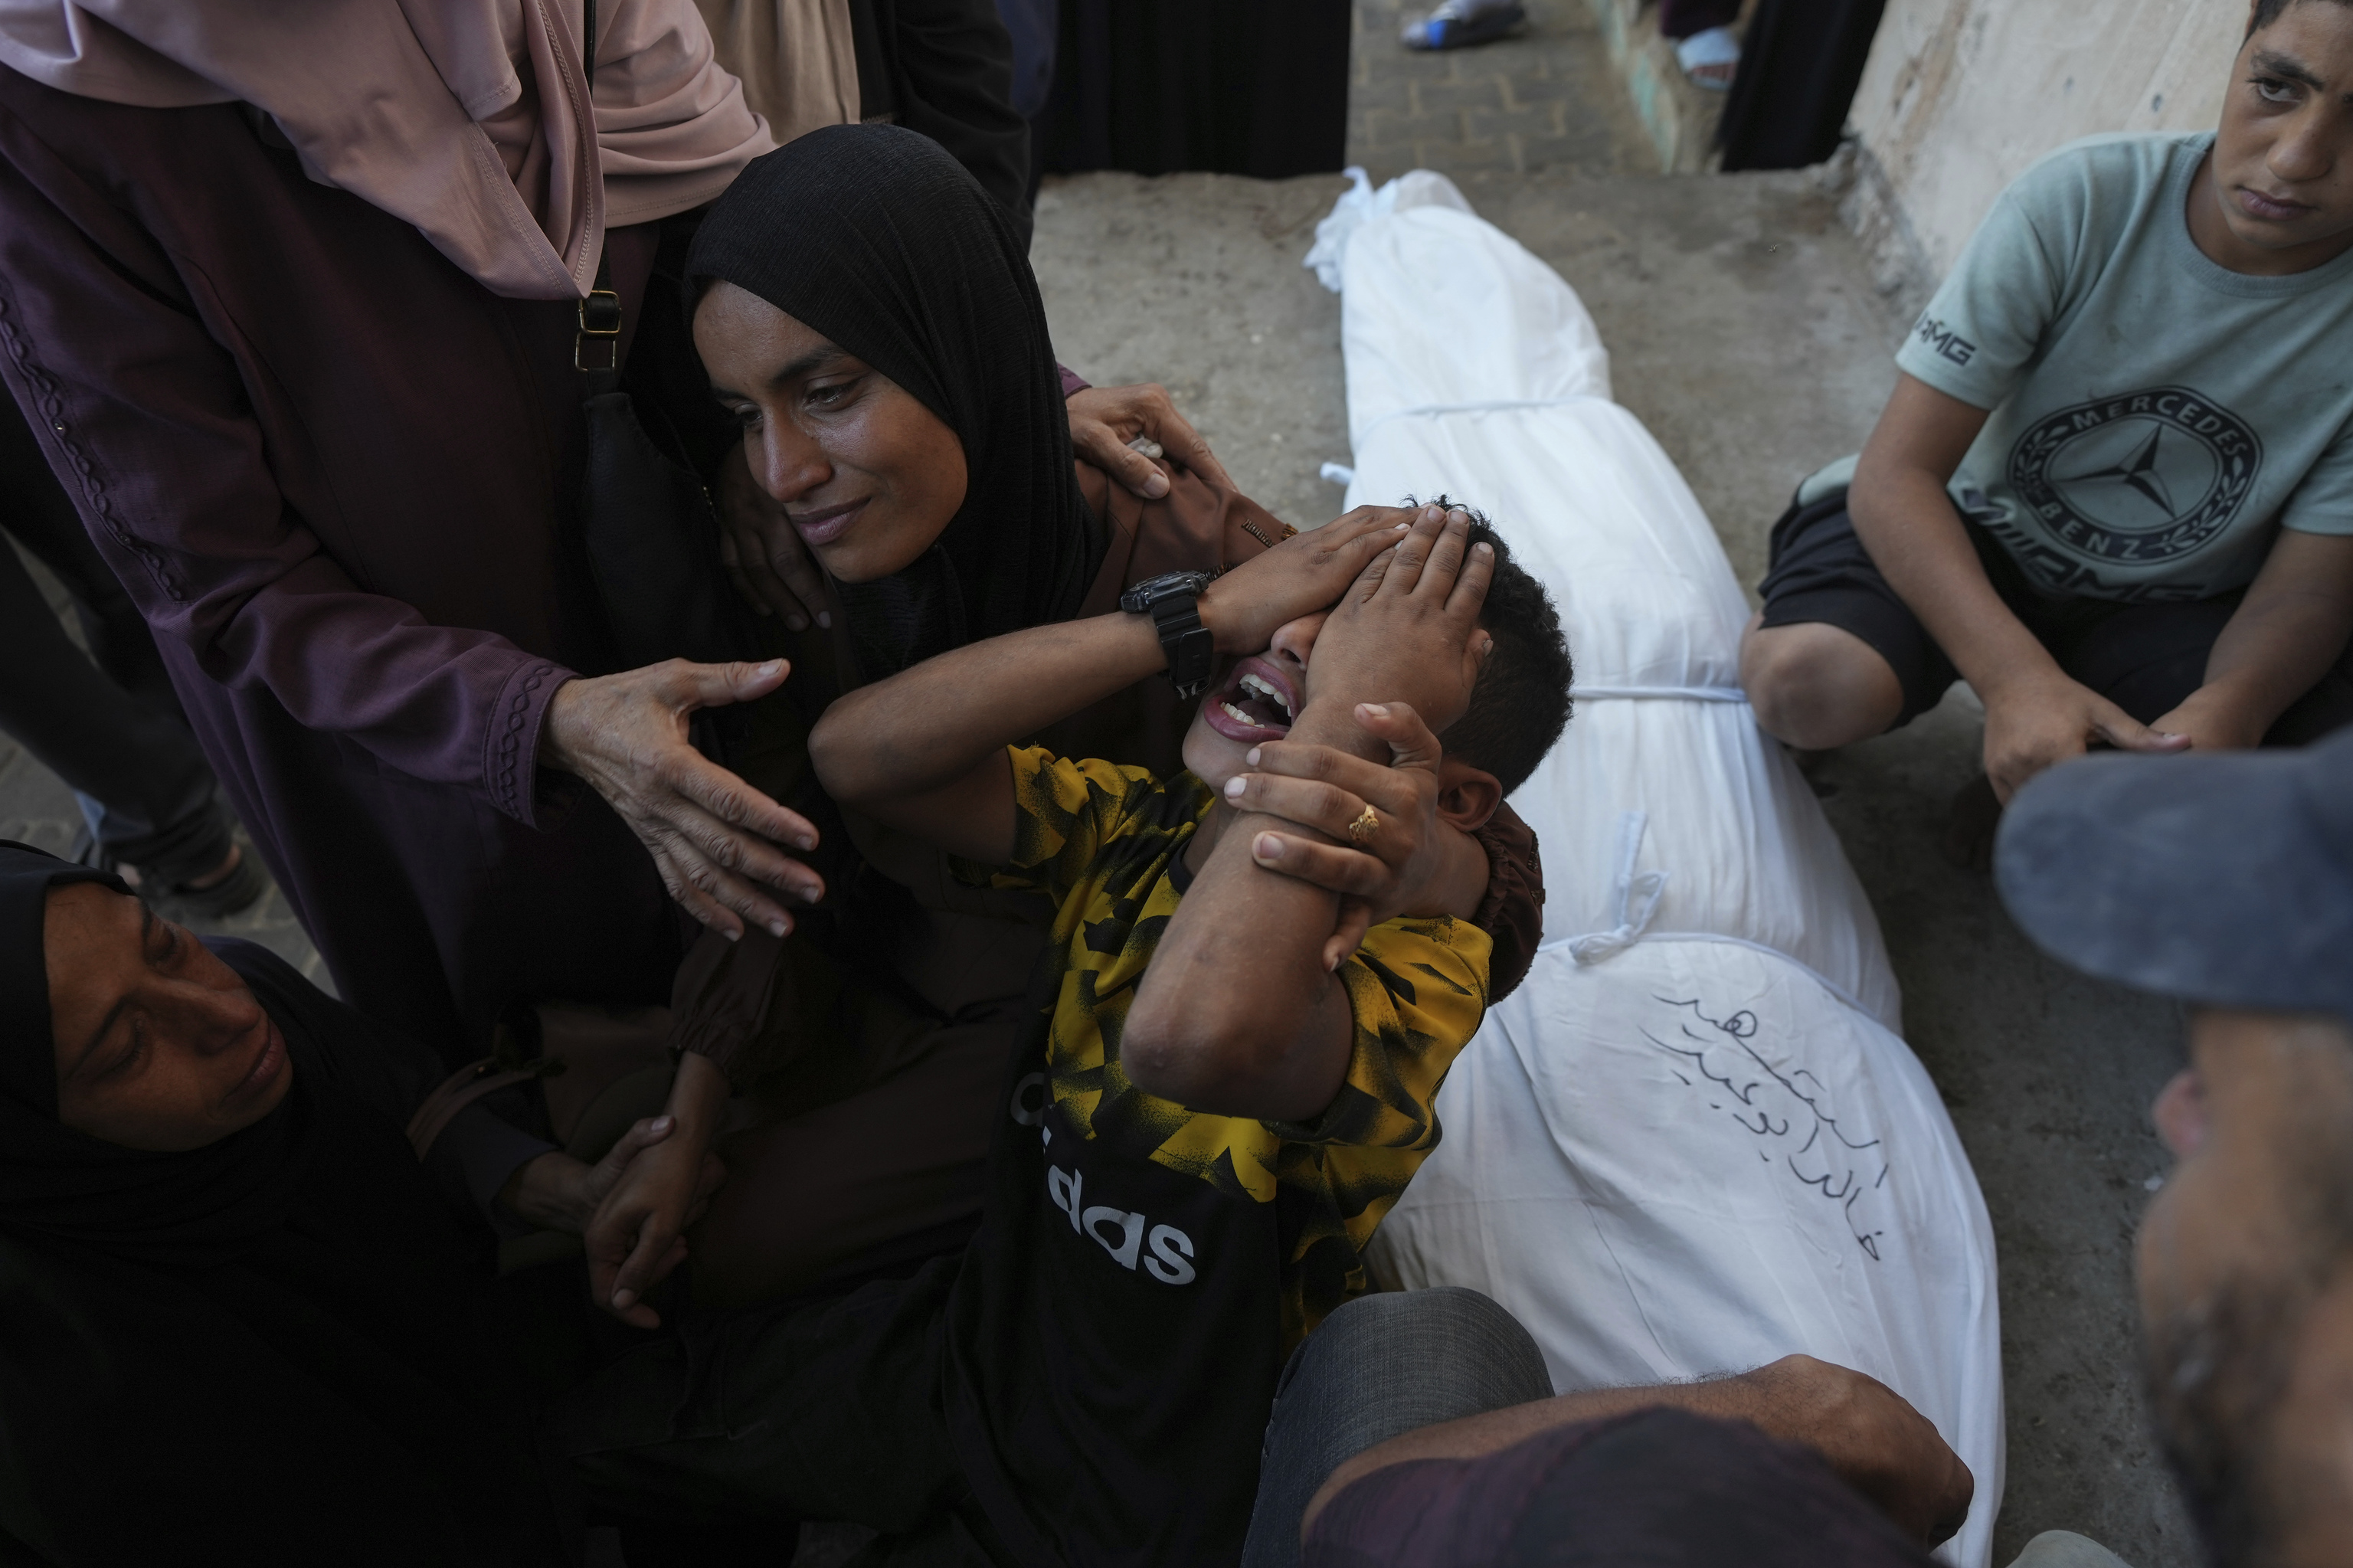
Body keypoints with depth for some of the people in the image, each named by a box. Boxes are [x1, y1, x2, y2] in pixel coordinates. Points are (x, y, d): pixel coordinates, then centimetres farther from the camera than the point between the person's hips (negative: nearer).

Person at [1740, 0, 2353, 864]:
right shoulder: (2083, 200, -20)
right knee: (1811, 684, -34)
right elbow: (1895, 473, -24)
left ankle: (2038, 783, 1)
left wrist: (2227, 713, -37)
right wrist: (2020, 679, -39)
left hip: (2170, 611, 3)